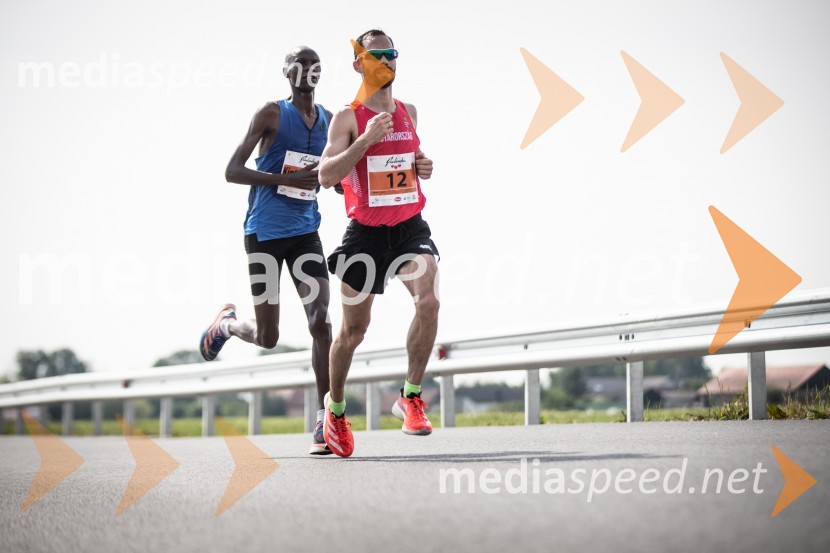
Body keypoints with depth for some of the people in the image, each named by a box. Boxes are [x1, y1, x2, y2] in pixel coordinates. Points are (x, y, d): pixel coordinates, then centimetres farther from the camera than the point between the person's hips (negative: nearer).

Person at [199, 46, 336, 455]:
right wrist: (288, 179, -23)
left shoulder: (330, 122, 12)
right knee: (267, 338, -1)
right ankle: (226, 323, 34)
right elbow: (233, 171, -12)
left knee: (321, 321, -13)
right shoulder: (272, 114, -5)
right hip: (265, 232, -4)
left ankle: (324, 420, -10)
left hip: (306, 232, 4)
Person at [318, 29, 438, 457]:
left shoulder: (409, 113, 10)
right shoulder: (347, 118, -5)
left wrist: (423, 167, 6)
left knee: (428, 301, -23)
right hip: (365, 232, -3)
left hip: (410, 226, 3)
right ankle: (335, 406, 28)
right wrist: (367, 138, -24)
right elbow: (326, 176, -16)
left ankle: (410, 397, -8)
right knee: (353, 329, 5)